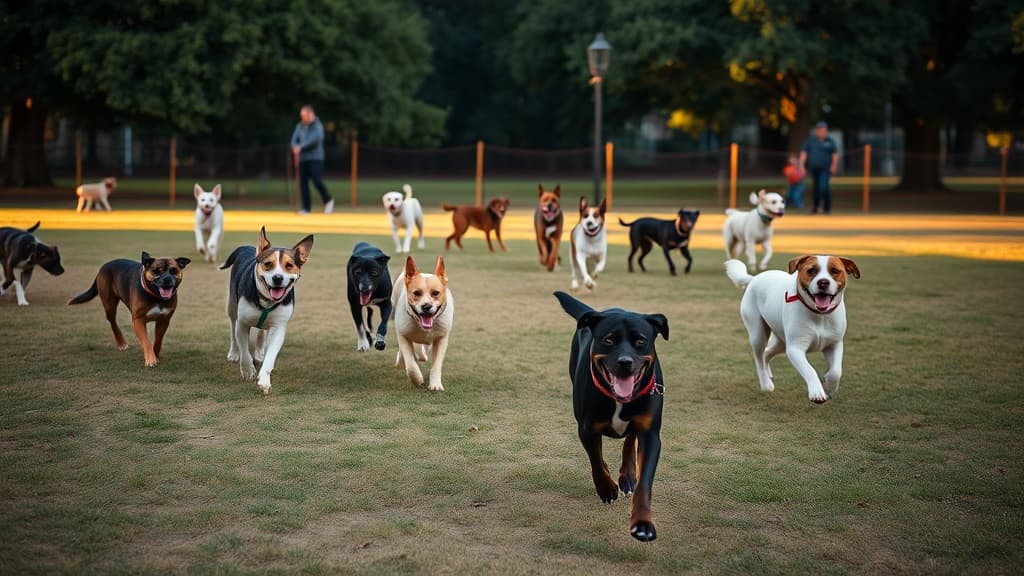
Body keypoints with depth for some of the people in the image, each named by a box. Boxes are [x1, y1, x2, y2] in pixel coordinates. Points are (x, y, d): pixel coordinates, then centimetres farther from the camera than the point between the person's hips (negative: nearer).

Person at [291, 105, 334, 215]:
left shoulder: (317, 126, -6)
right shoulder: (300, 126, 11)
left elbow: (314, 139, -20)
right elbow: (294, 139, 8)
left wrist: (300, 147, -20)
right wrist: (295, 148, -13)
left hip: (315, 158, -6)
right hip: (302, 159, 6)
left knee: (317, 181, -13)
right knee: (303, 182, 2)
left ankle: (328, 200, 10)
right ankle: (306, 208, 7)